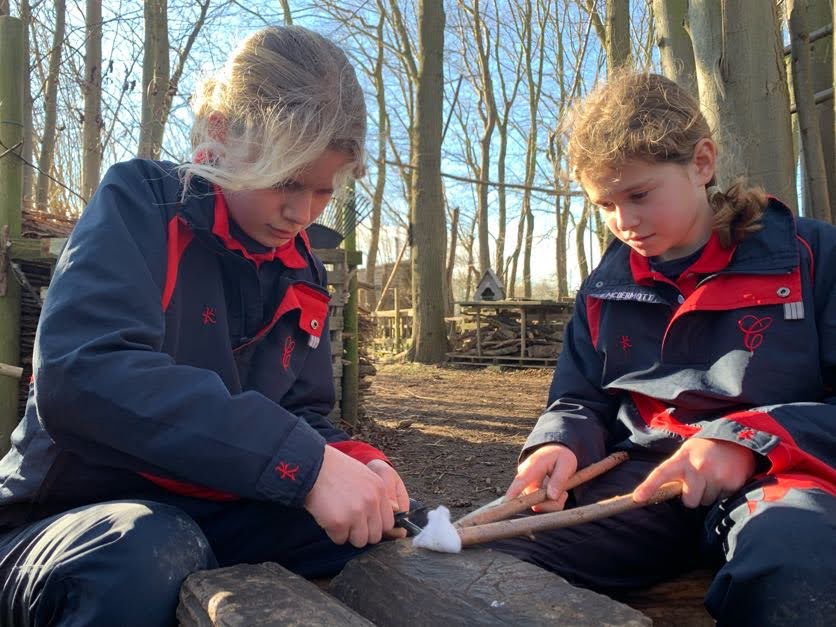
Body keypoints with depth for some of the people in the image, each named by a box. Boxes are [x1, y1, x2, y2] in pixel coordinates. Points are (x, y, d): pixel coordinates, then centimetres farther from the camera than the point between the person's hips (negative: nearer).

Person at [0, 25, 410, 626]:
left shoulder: (302, 275, 5)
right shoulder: (140, 204, -14)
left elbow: (300, 414, 8)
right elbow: (80, 375, -31)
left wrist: (354, 462, -15)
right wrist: (303, 462, -36)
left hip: (214, 518, 5)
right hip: (75, 522, -5)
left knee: (396, 534, -10)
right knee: (152, 552, -38)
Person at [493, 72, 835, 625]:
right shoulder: (605, 288, 13)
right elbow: (580, 403, 16)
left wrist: (750, 440, -19)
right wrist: (560, 447, -7)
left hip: (778, 477, -2)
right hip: (643, 476, 3)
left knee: (790, 555, -41)